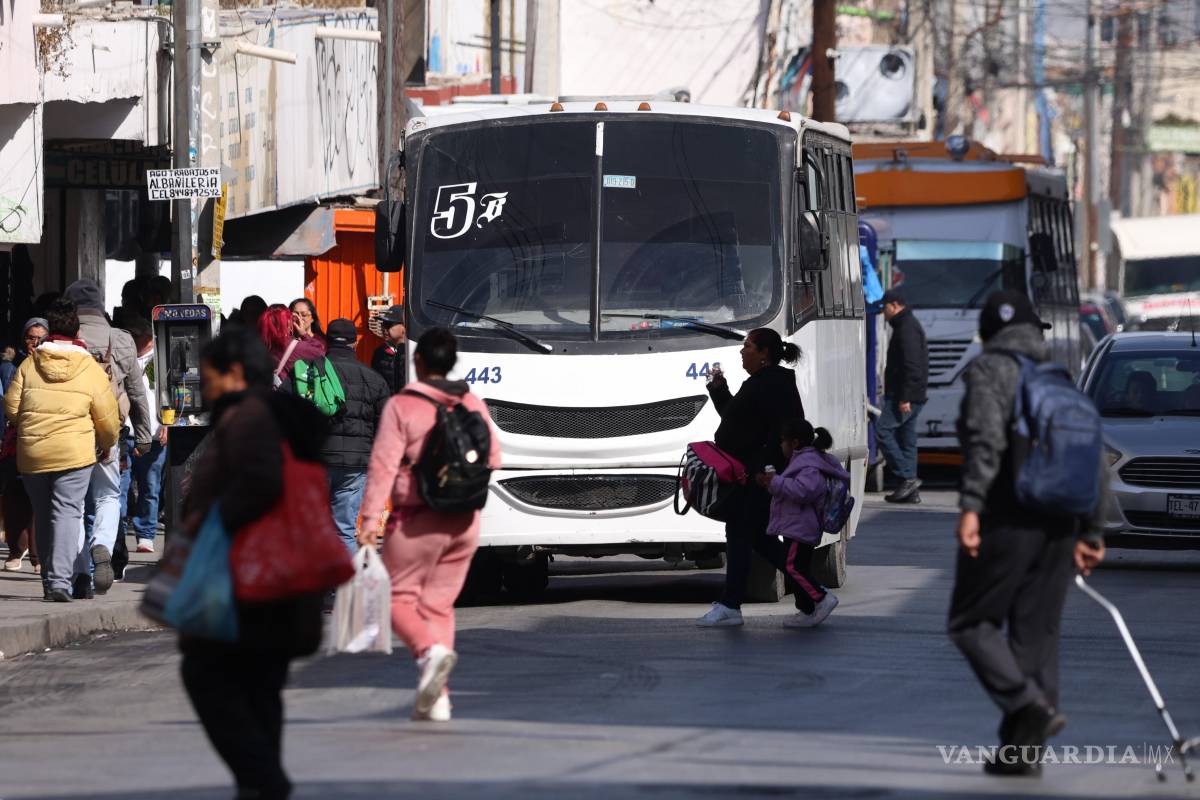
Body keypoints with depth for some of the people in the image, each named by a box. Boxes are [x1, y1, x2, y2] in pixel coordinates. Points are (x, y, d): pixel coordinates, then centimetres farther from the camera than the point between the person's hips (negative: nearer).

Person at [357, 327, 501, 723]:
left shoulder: (401, 406, -9)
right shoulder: (473, 404, 4)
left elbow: (383, 465, -15)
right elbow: (493, 459, 9)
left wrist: (371, 519, -16)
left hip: (417, 522, -5)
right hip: (464, 523, 5)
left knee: (399, 597, 8)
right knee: (439, 603, 11)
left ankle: (430, 650, -22)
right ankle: (437, 698, 4)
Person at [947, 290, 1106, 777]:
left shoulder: (988, 370, -2)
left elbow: (987, 437, -19)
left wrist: (971, 505, -23)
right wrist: (1089, 532, 20)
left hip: (1005, 522, -6)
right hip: (1057, 527, 6)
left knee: (971, 623, 4)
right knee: (1037, 633, 9)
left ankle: (1030, 705, -17)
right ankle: (1021, 749, 7)